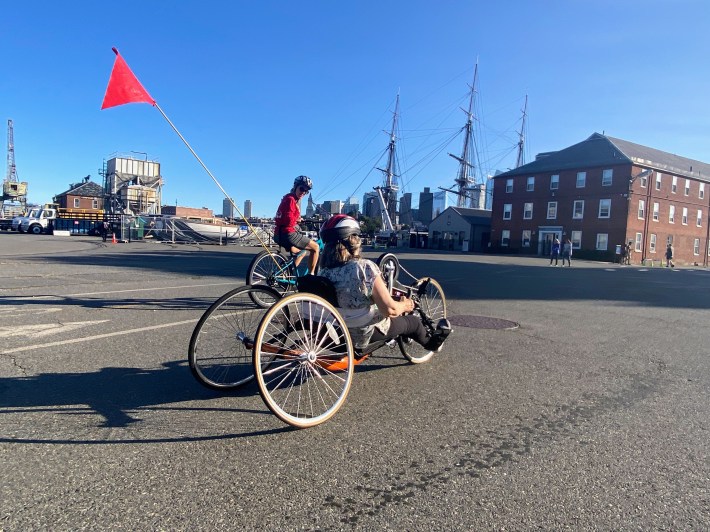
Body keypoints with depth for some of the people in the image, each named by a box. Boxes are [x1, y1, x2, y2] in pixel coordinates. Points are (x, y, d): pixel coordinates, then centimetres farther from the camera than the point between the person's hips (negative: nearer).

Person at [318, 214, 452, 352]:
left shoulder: (323, 272, -10)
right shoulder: (365, 267, -28)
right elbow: (390, 310, -28)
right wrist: (405, 305, -5)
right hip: (368, 334, -6)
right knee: (414, 321, 22)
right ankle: (431, 342, 52)